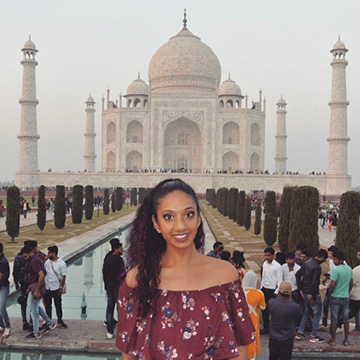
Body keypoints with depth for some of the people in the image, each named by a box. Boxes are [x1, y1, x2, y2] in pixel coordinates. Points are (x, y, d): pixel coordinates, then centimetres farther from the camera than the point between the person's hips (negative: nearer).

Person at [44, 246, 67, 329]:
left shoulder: (61, 263, -9)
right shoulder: (47, 262, 3)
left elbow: (64, 276, -9)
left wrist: (61, 287, -12)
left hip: (56, 288, -4)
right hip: (47, 287, 4)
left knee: (58, 305, 5)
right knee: (47, 305, 12)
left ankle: (60, 321, 18)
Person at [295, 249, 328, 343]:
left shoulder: (307, 262, 5)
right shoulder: (317, 267, -21)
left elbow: (297, 275, 10)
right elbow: (314, 283, -26)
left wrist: (300, 289, 11)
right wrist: (314, 298, -18)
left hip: (305, 292, 8)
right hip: (312, 293, -8)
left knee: (307, 312, 21)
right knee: (317, 314, 6)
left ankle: (299, 333, 22)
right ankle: (313, 336, 12)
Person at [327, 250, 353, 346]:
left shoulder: (335, 270, -18)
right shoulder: (349, 269, 3)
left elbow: (332, 285, -19)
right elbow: (351, 283, 12)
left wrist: (329, 294, -3)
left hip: (335, 297, -5)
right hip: (346, 297, 5)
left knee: (334, 319, 3)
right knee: (346, 319, 11)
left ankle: (333, 340, 8)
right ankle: (346, 340, 16)